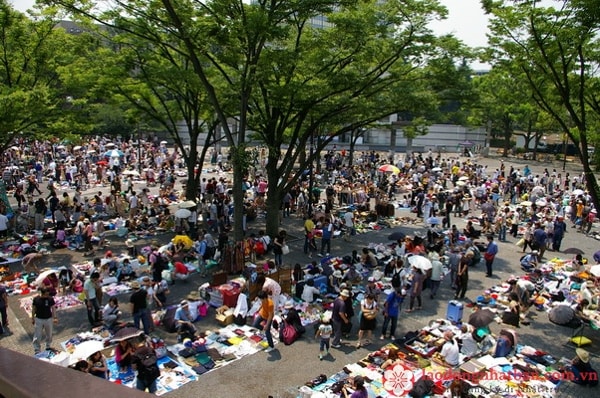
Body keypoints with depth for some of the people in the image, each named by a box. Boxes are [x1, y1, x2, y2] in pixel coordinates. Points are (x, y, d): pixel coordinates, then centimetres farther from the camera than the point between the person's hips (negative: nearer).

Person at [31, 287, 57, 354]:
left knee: (49, 334, 17)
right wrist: (32, 318, 4)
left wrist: (55, 318, -6)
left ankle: (48, 346, 38)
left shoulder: (50, 299, -12)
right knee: (37, 336, 1)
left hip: (48, 319, 1)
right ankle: (37, 351, 11)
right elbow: (33, 309, 1)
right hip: (38, 319, -1)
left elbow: (53, 308, -3)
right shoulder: (36, 299, -11)